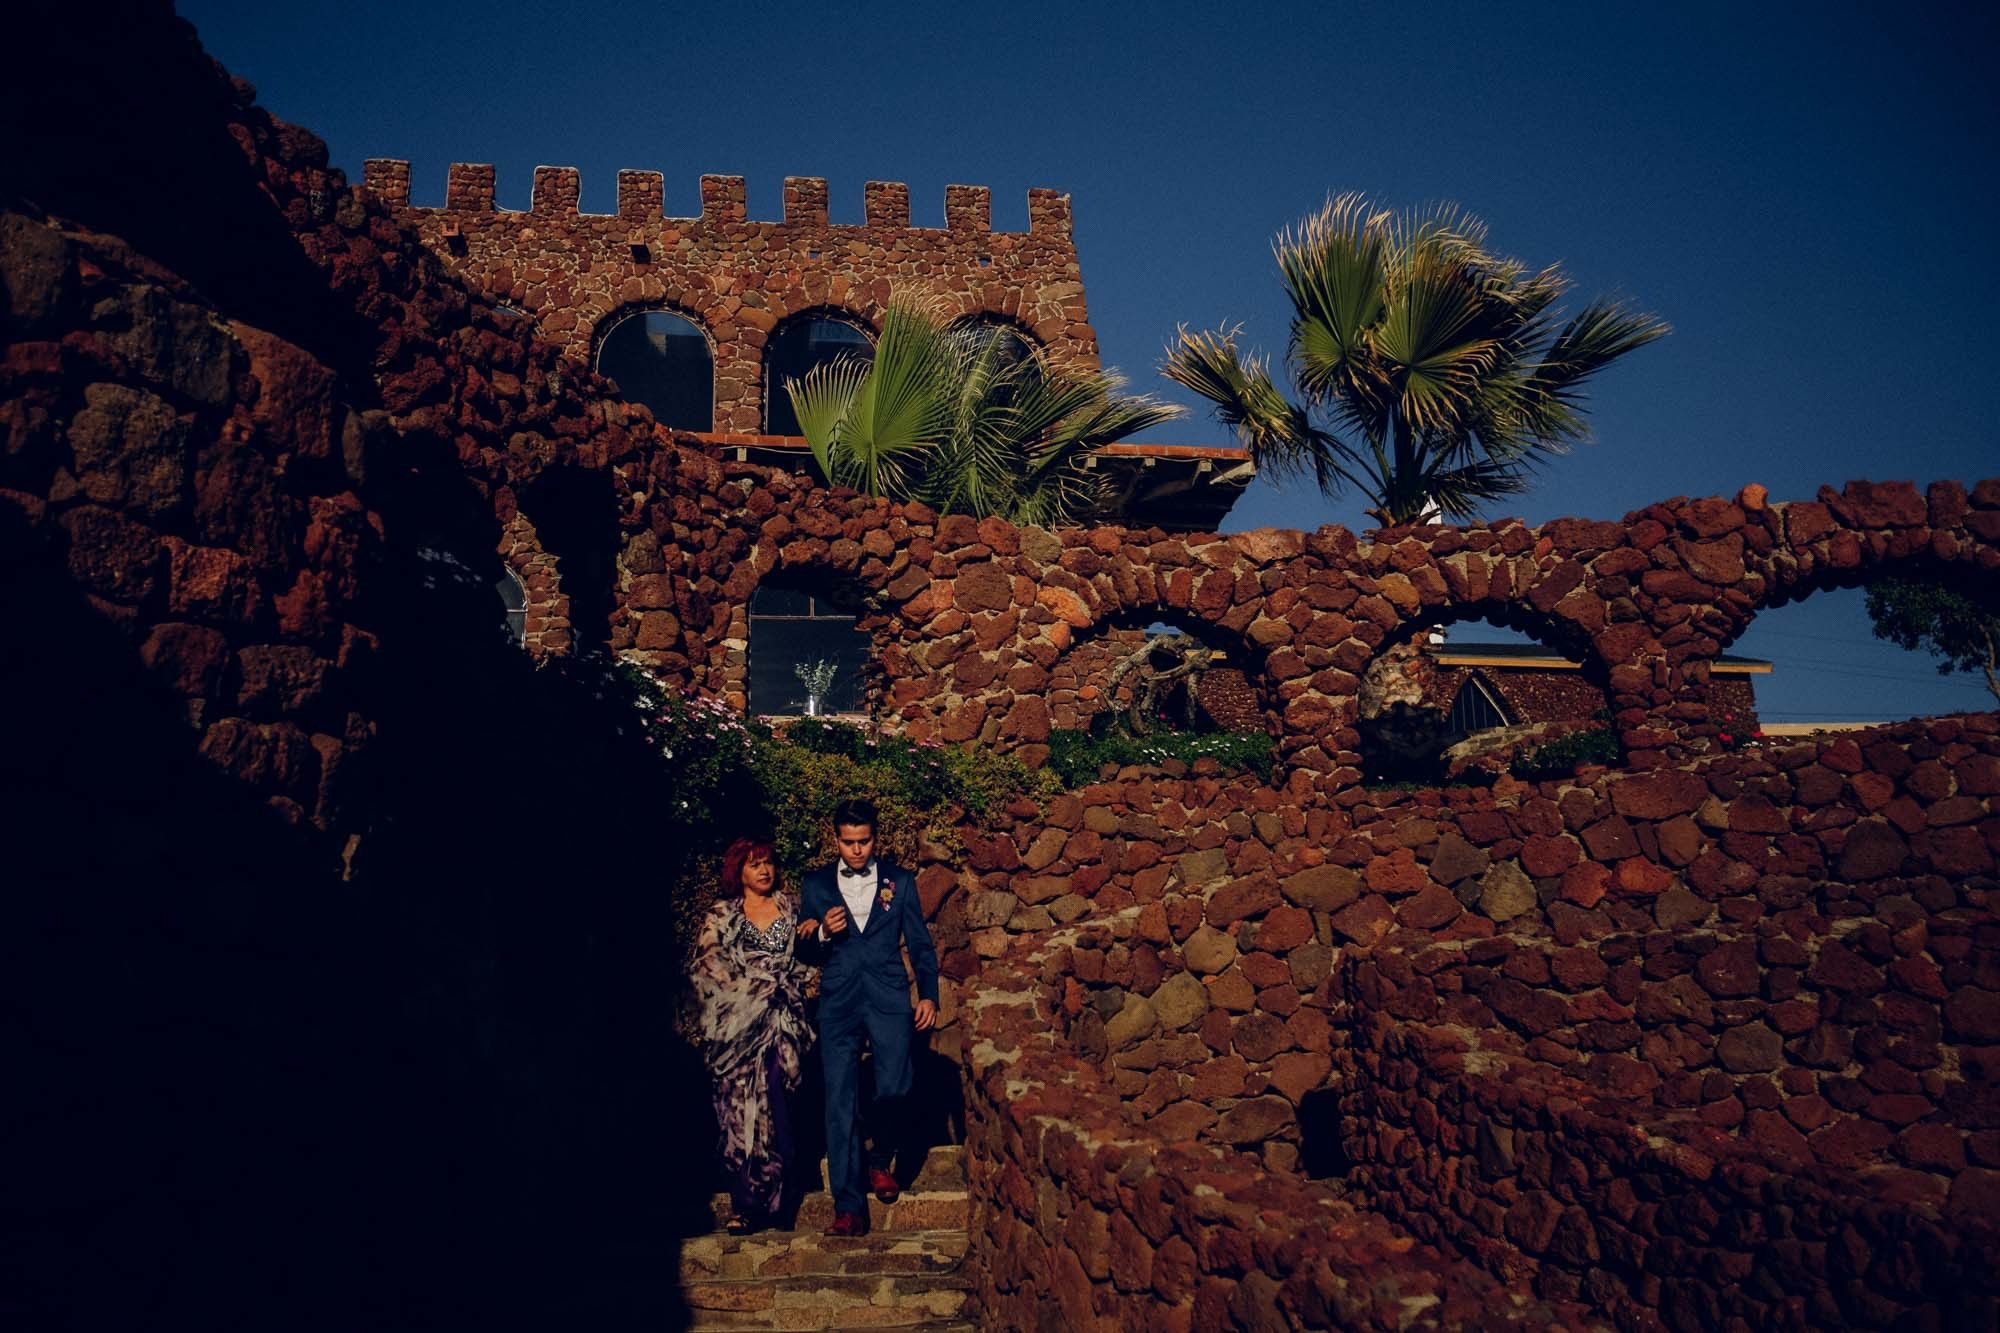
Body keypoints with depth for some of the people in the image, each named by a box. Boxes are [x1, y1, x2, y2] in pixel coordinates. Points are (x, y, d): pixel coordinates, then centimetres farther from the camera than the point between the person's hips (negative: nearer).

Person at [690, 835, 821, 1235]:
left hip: (783, 1019, 1)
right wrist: (752, 990, -7)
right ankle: (745, 1205, 0)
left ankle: (768, 1198, -1)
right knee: (739, 1108, -4)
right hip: (738, 1022, -1)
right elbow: (707, 962, 1)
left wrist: (814, 929, -1)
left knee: (775, 1106, -8)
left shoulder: (789, 906, 15)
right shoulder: (721, 915, 10)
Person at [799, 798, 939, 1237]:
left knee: (892, 1091, -12)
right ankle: (849, 1207, 1)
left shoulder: (900, 881, 11)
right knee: (840, 1102, -4)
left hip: (888, 1000, 0)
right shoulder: (815, 884, 12)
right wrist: (823, 933, -6)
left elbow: (920, 943, 12)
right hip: (838, 1003, 1)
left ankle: (880, 1160, 20)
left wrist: (929, 995, 2)